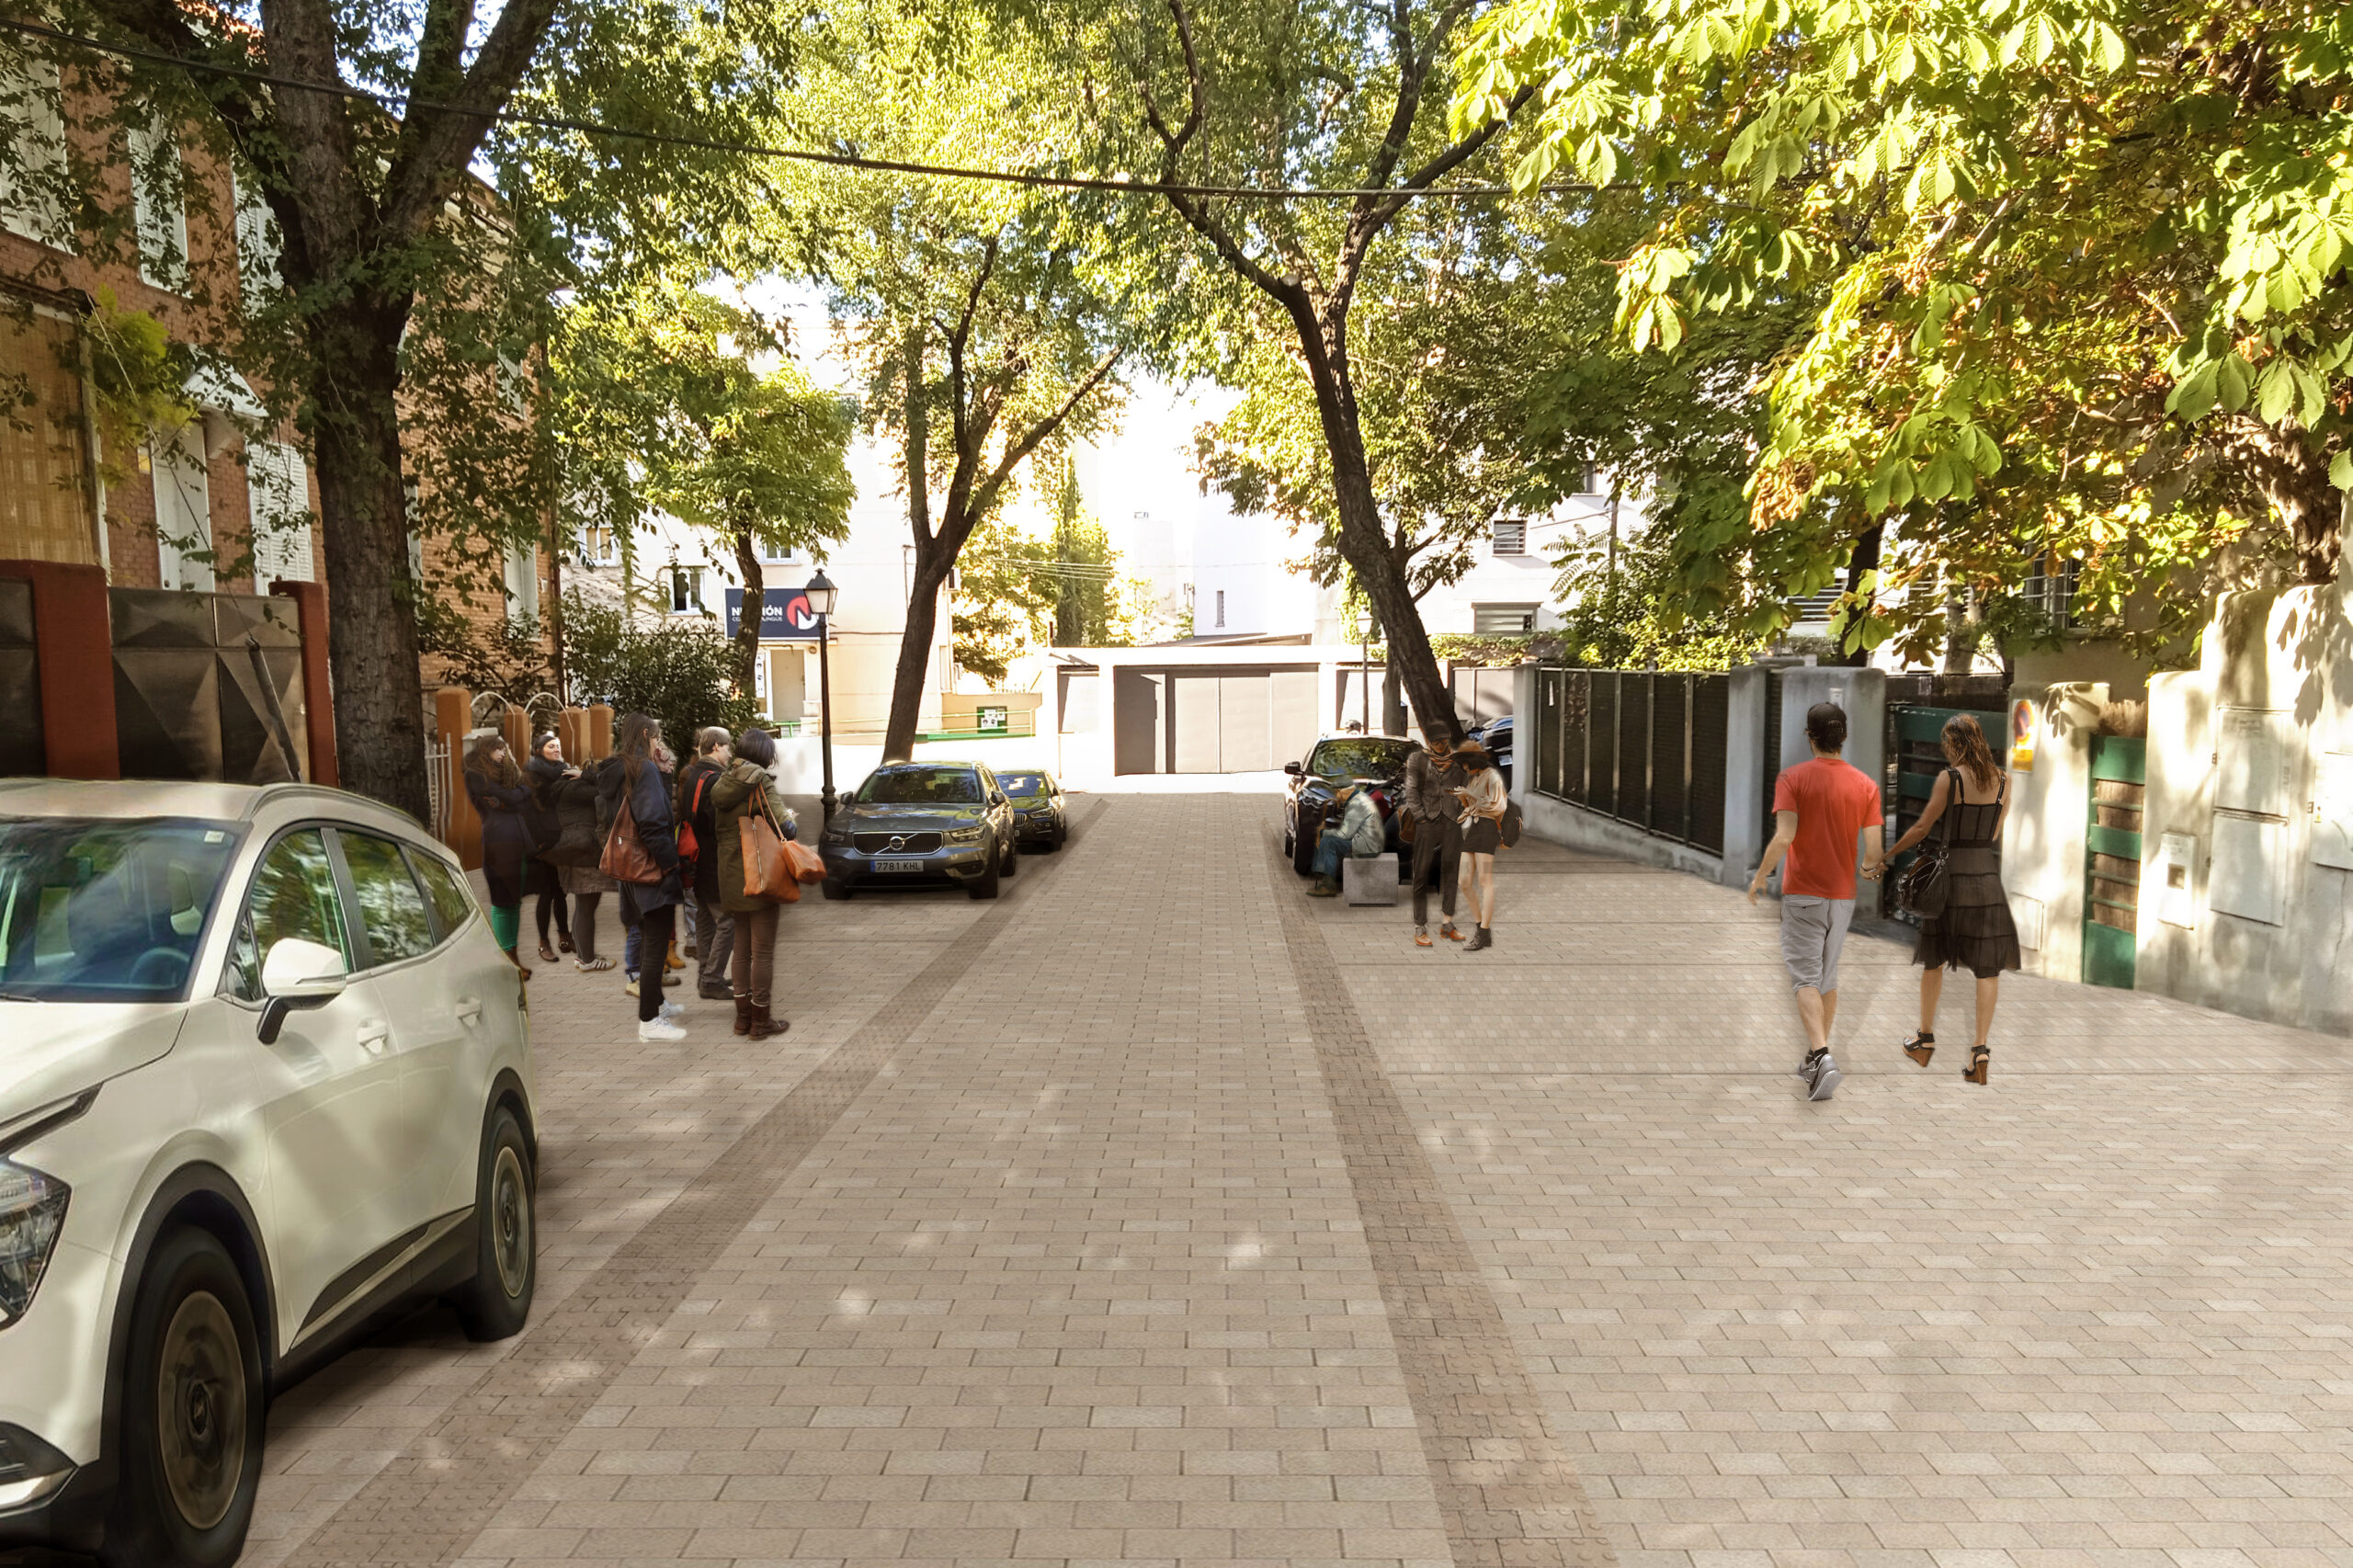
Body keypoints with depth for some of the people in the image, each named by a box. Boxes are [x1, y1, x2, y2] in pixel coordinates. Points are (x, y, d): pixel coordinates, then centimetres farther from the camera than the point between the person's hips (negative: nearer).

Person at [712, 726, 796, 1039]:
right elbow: (785, 827, -20)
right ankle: (761, 1020, 8)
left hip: (731, 877, 7)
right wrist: (792, 827, 0)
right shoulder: (761, 784, -14)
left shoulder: (723, 783, 7)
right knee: (763, 950, 2)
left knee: (741, 946, 16)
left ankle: (743, 1016, 22)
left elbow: (717, 828, 9)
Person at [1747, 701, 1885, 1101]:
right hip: (1842, 893, 4)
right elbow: (1873, 848, -3)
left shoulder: (1792, 778, -10)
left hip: (1803, 892, -4)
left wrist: (1759, 877, -5)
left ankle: (1822, 1055, -21)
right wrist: (1871, 866, 21)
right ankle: (1816, 1058, 26)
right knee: (1829, 976, 17)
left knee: (1806, 979, -4)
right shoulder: (1865, 784, 0)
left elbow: (1783, 837, -19)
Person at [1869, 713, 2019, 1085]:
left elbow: (1923, 827, -9)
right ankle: (1981, 1048, -2)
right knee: (1988, 966, 4)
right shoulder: (2003, 780, 4)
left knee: (1934, 958, 12)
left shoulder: (1950, 778, -10)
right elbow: (1995, 832, 13)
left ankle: (1925, 1040, 21)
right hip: (1988, 873, 3)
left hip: (1952, 873, -3)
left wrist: (1887, 857, 1)